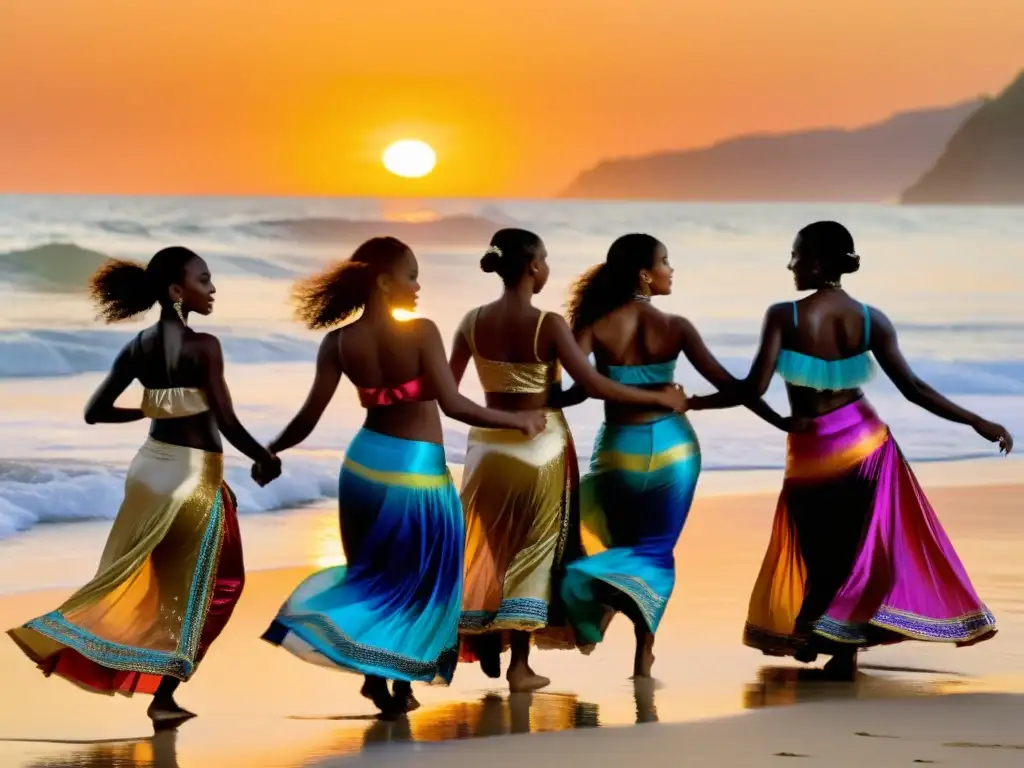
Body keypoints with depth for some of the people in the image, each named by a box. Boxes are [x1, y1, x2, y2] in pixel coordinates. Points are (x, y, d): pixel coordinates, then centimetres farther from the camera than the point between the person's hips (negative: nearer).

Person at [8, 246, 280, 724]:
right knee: (189, 588, 6)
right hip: (192, 474, -6)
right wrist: (266, 459, -2)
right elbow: (227, 424, -19)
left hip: (151, 465, 6)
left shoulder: (139, 347, 2)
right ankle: (163, 697, 6)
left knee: (136, 577, 20)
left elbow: (95, 412, 6)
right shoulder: (204, 346, -17)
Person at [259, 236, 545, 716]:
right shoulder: (421, 333, -17)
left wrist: (269, 452, 10)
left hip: (365, 461, 4)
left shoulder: (340, 343, -4)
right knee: (419, 580, 11)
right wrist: (516, 420, -11)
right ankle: (401, 684, 13)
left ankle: (374, 676, 13)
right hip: (418, 469, -4)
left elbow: (309, 417, -5)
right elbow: (452, 405, -21)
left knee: (373, 572, 20)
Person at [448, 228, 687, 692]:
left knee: (487, 547, 18)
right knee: (533, 549, 6)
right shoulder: (548, 325, -17)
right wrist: (659, 398, -13)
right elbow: (591, 384, -21)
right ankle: (519, 664, 3)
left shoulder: (473, 322, -5)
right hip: (540, 445, -3)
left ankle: (487, 649, 20)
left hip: (489, 444, 3)